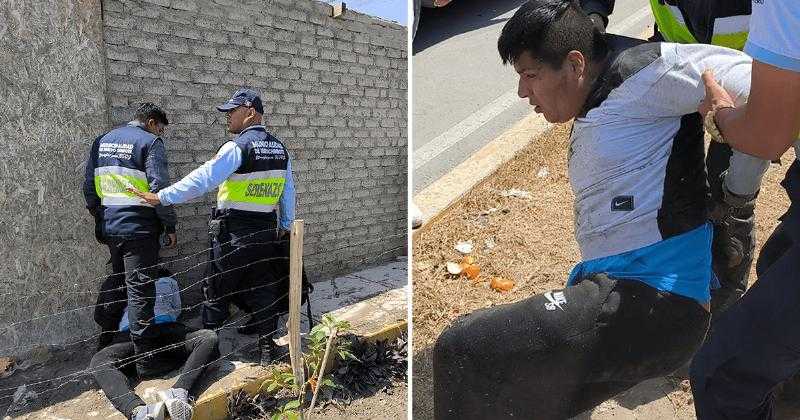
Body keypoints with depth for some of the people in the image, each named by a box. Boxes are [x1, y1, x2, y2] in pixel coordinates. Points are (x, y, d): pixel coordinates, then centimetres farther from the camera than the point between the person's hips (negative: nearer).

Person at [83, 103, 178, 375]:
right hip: (139, 229, -7)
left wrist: (100, 219, 23)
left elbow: (89, 187, 16)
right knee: (140, 291, -3)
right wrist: (170, 225, -8)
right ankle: (144, 358, 3)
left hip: (109, 228, 7)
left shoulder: (102, 141, 14)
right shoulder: (150, 142, -8)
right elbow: (159, 189, -16)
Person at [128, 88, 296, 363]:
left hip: (233, 232, -6)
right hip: (267, 232, 6)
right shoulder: (280, 148, 8)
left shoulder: (237, 147, -14)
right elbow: (288, 193, 13)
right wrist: (285, 227, 22)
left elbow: (202, 179, -19)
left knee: (218, 290, 9)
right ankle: (268, 347, 18)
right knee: (262, 289, 13)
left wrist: (162, 197, -15)